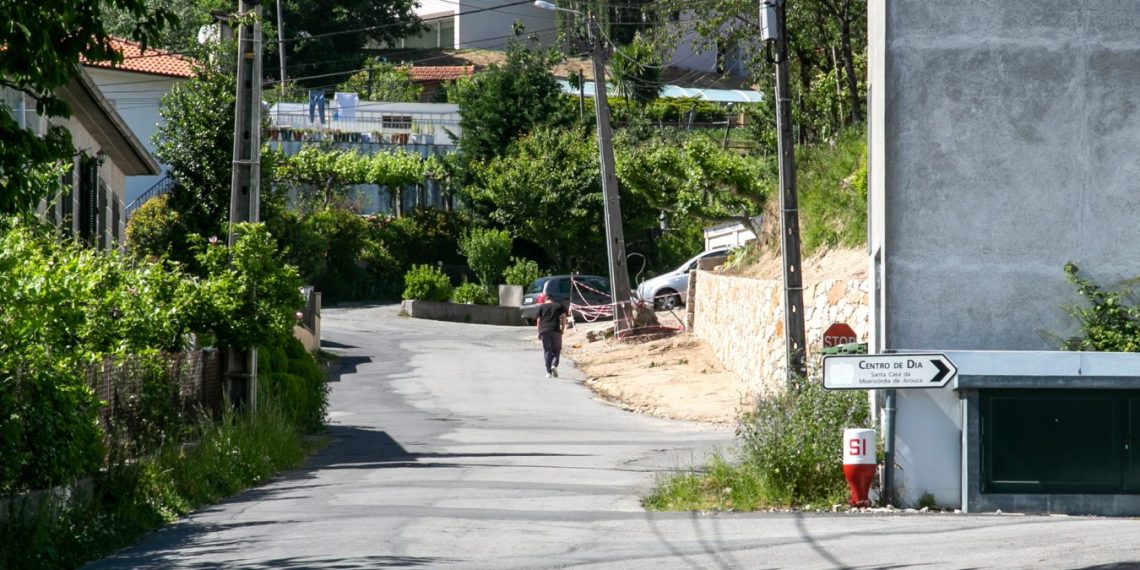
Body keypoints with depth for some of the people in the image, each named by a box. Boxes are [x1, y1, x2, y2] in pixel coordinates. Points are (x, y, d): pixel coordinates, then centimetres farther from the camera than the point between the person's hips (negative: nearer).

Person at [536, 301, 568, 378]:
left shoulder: (541, 307, 15)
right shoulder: (559, 306, 15)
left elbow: (539, 320, 10)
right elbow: (564, 317, 3)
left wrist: (539, 333, 12)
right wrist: (563, 329, 7)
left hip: (544, 331, 1)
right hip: (556, 330, -1)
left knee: (547, 351, 3)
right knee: (556, 350, 9)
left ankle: (548, 371, -2)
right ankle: (554, 365, -15)